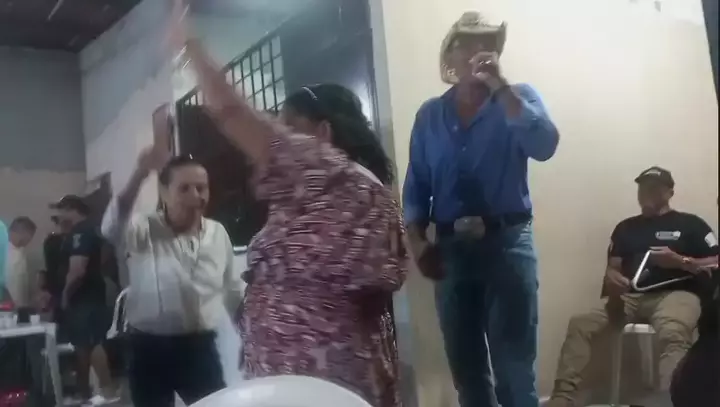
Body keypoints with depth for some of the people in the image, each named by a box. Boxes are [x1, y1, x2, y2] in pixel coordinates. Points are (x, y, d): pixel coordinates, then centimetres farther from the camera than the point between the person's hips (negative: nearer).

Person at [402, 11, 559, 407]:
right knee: (464, 365, 11)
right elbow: (415, 185, 12)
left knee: (514, 367, -4)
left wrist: (501, 87, -16)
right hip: (450, 246, 3)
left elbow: (544, 146, -14)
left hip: (507, 241, -3)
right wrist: (417, 240, -1)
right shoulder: (429, 114, 12)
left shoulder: (518, 98, 5)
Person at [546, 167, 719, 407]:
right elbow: (612, 269, 16)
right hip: (631, 297, 4)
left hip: (676, 293, -3)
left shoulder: (691, 224, 15)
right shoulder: (625, 227, 24)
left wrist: (679, 261, -9)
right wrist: (613, 281, -9)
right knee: (580, 324, -22)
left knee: (673, 334, -40)